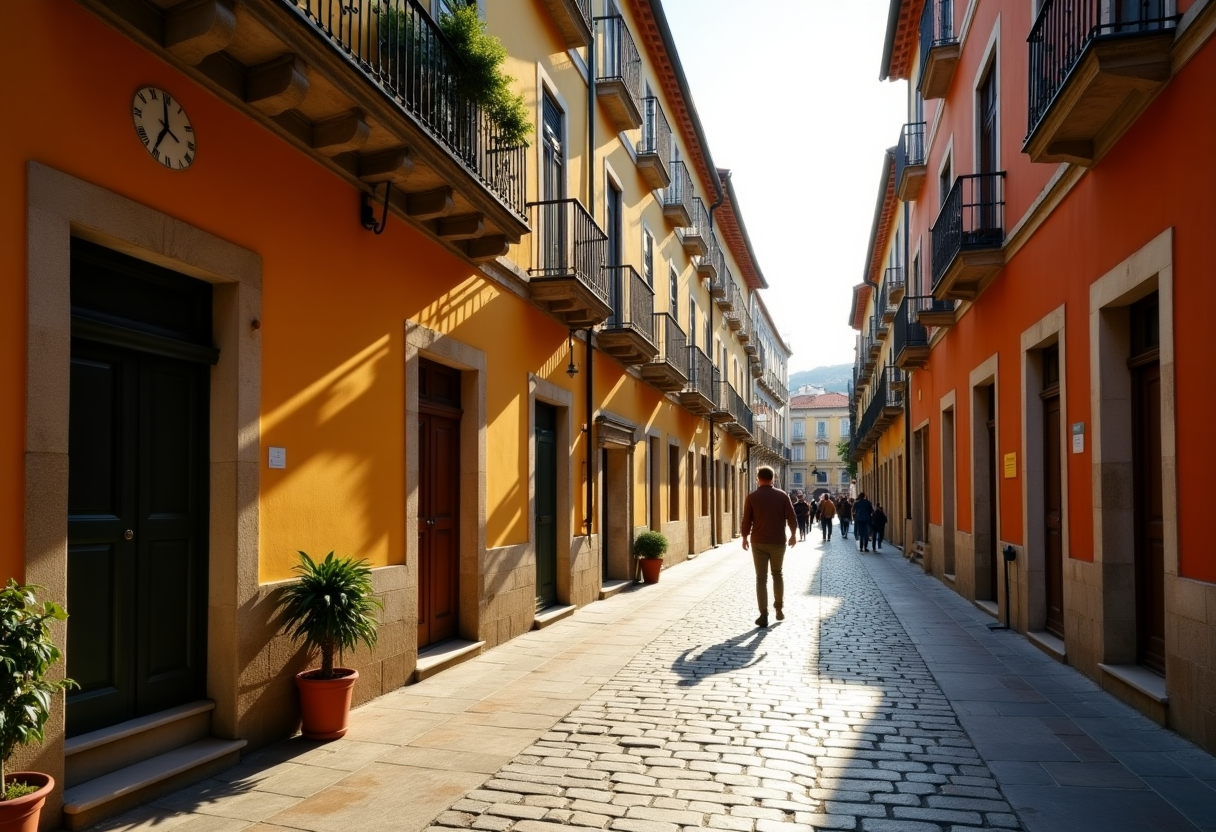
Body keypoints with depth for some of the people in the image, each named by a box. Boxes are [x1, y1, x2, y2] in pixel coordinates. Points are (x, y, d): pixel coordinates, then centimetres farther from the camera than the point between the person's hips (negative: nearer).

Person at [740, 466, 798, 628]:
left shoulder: (752, 497, -5)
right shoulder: (782, 495, -2)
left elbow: (746, 520, -2)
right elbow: (792, 517, -1)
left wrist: (745, 537, 12)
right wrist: (793, 534, 15)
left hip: (758, 542, -1)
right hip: (778, 541, 1)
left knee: (761, 578, 2)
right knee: (777, 574, 21)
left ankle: (764, 615, -1)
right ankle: (779, 608, 21)